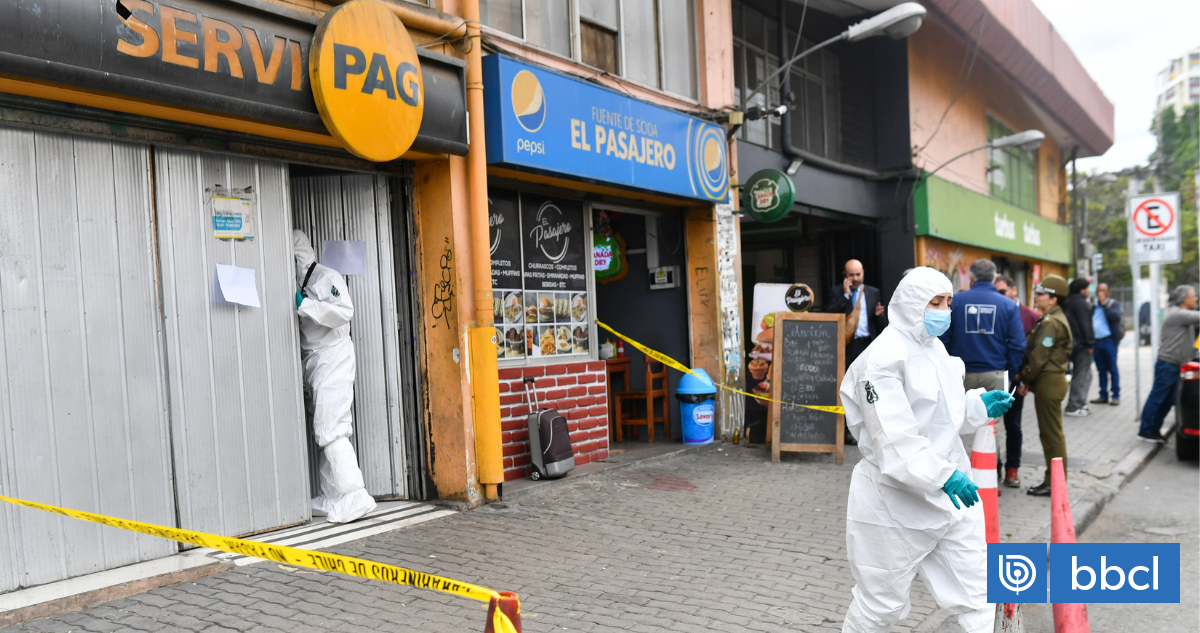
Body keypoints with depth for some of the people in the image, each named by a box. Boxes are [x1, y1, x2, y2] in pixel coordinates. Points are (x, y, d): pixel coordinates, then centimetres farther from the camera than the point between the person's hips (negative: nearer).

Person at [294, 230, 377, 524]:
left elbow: (344, 311, -21)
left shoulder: (327, 277, -6)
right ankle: (331, 499, 13)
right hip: (313, 361, 9)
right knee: (323, 431, 9)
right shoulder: (298, 283, 20)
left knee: (331, 430, -15)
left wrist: (304, 305, -20)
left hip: (332, 358, -9)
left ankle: (353, 498, -15)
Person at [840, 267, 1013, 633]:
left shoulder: (935, 348, 10)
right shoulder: (883, 358, -19)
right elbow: (894, 438, -26)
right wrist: (942, 475, -32)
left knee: (976, 595, 10)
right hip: (897, 499, -8)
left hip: (950, 494, 8)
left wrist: (980, 405, 3)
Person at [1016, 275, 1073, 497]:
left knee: (1051, 433, -4)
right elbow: (1033, 352, 17)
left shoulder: (1052, 323, -16)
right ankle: (1053, 480, 22)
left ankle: (1055, 484, 3)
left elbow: (1039, 357, -18)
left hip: (1049, 382, -11)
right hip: (1049, 380, 11)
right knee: (1049, 433, 15)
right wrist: (1028, 380, 13)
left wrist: (1025, 380, -8)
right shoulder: (1050, 319, 17)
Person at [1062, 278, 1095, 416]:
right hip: (1081, 344, -10)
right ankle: (1074, 406, -7)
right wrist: (1089, 343, -17)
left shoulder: (1067, 303, 16)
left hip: (1073, 343, 10)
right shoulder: (1081, 303, -14)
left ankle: (1080, 404, 22)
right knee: (1081, 375, -7)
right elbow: (1085, 325, -19)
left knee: (1080, 374, 17)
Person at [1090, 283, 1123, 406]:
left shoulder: (1114, 303, 3)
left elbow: (1115, 316, -15)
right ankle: (1103, 396, 13)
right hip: (1096, 341, 4)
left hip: (1108, 340, -4)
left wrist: (1104, 304, -12)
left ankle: (1116, 396, 3)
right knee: (1101, 370, 8)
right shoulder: (1093, 305, 14)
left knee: (1112, 369, -2)